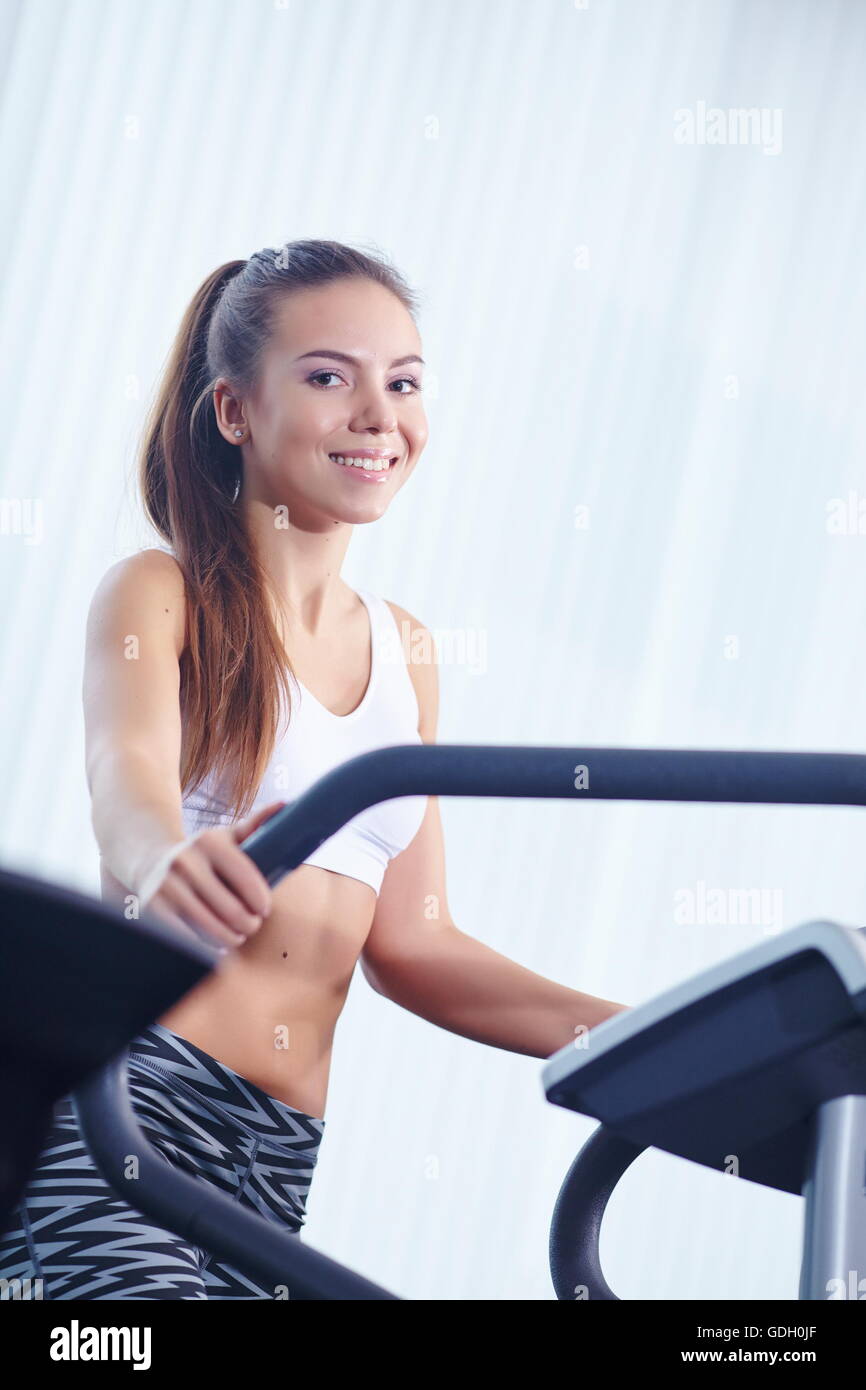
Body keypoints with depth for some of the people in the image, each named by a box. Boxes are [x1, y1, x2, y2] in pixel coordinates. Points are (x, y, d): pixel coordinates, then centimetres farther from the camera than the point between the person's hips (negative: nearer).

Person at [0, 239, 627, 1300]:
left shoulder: (403, 649, 17)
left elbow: (406, 942, 14)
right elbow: (127, 770, -21)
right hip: (122, 1089, -5)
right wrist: (168, 863, -45)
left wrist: (632, 1035, 1)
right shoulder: (160, 596, 1)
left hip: (280, 1150, 5)